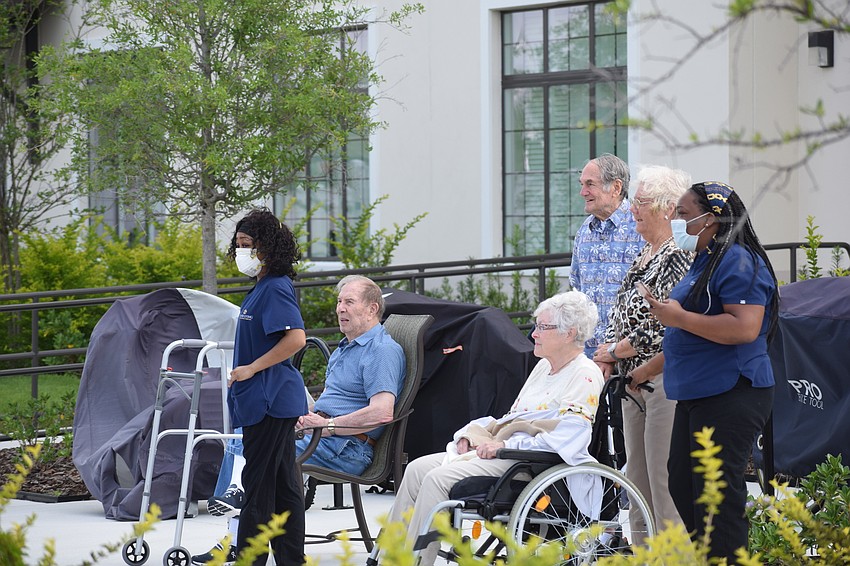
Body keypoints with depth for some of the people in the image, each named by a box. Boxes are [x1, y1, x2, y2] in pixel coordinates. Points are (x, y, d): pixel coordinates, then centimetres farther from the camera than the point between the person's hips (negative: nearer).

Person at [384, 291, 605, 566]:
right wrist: (469, 435, 8)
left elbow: (567, 438, -20)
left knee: (438, 478, -23)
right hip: (501, 450, 10)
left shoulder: (585, 376, -9)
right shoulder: (544, 366, 21)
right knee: (417, 469, -5)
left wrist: (506, 445, -20)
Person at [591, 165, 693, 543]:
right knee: (637, 481, 12)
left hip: (666, 379, -10)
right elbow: (619, 313, 20)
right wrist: (607, 358, 3)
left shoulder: (679, 258, -14)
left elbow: (663, 327, -19)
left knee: (665, 483, -9)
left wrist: (614, 351, -9)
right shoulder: (643, 257, 16)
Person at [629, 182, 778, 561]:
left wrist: (678, 317, -19)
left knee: (718, 494, -8)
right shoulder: (704, 262, 20)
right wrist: (648, 369, 31)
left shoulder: (739, 262, -13)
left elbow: (744, 328, -25)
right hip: (695, 396, 11)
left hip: (730, 397, -11)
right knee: (682, 486, 13)